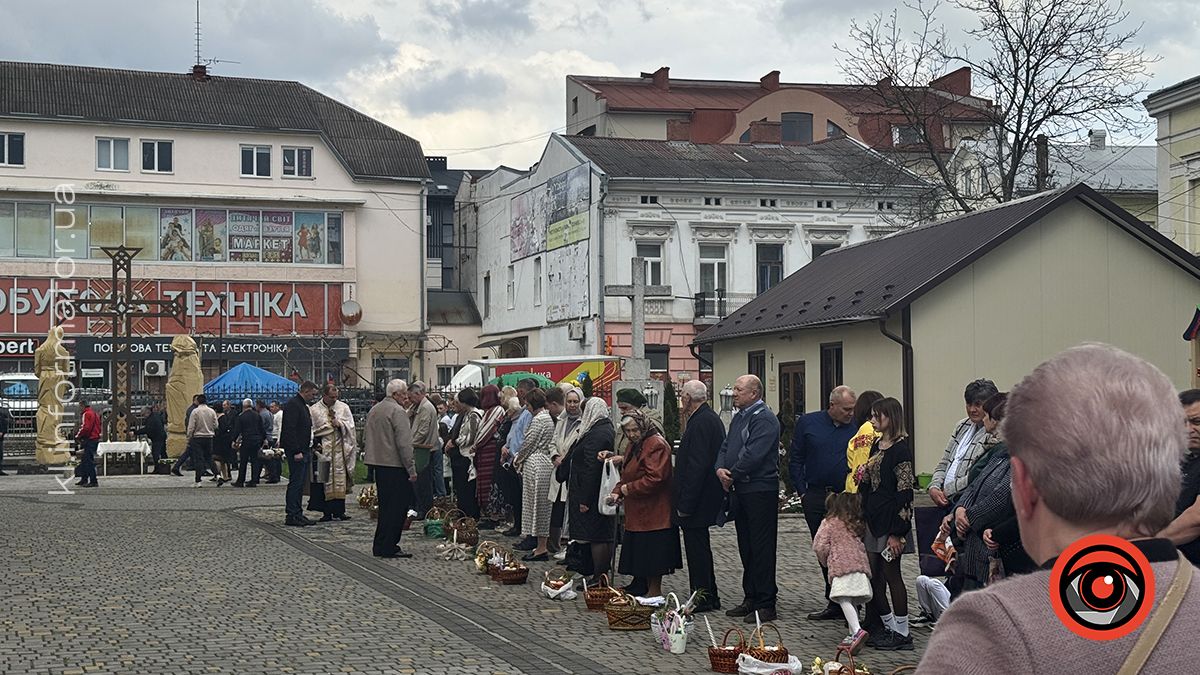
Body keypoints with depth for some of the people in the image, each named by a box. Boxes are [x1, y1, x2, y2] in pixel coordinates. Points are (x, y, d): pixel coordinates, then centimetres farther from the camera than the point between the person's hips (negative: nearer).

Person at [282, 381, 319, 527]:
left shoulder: (303, 406, 19)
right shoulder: (292, 405, -13)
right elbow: (290, 430, -19)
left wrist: (312, 446, 17)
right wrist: (296, 452, -22)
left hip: (303, 451, 10)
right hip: (296, 452, -10)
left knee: (301, 483, 11)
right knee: (295, 483, -8)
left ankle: (297, 514, 15)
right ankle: (291, 516, -5)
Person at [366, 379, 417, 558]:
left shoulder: (373, 410, 15)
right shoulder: (398, 411, -13)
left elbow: (366, 439, 23)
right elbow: (404, 443, -18)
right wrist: (412, 469, -16)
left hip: (378, 463, 9)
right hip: (395, 465, -9)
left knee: (385, 505, 15)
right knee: (397, 506, -4)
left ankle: (380, 546, 17)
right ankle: (388, 547, -5)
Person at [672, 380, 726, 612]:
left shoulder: (701, 422, -18)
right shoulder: (712, 419, 13)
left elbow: (696, 465, -23)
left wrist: (685, 504, -21)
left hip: (696, 501, -11)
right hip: (704, 500, 11)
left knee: (697, 549, -3)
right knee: (700, 549, 17)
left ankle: (702, 599, 3)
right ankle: (709, 597, 24)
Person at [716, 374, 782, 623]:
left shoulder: (764, 419, -14)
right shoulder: (739, 417, 16)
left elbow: (753, 455, -22)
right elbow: (726, 447, 17)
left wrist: (732, 476, -12)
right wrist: (720, 469, -3)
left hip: (760, 491, -9)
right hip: (740, 491, 10)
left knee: (762, 548, -5)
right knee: (746, 547, 14)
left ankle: (766, 604, -1)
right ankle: (751, 598, 22)